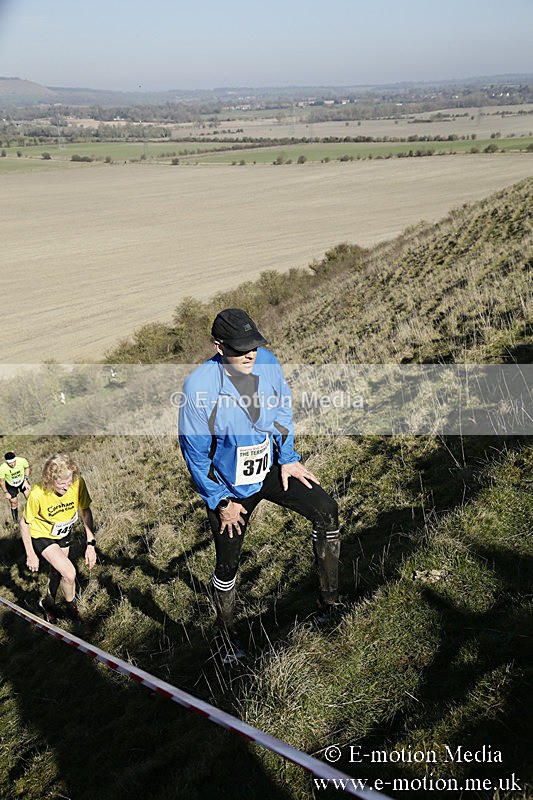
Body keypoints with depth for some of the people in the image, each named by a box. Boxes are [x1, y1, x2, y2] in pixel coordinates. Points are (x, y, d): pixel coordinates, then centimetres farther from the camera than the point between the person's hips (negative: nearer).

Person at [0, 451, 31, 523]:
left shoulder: (22, 461, -32)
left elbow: (27, 468, -6)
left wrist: (26, 480, -11)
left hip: (22, 481, 1)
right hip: (11, 485, -1)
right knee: (14, 503, 7)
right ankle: (15, 520, 33)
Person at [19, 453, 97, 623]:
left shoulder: (78, 483, -29)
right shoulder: (37, 494, -37)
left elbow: (85, 511, -12)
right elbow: (25, 523, -19)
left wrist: (91, 544, -15)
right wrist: (30, 555, -12)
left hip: (64, 533, 4)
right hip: (41, 536, -4)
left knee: (57, 571, 22)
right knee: (69, 573, -18)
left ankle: (49, 601, 52)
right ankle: (71, 605, 12)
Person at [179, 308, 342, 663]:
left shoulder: (267, 362, -12)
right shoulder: (199, 387, -26)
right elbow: (195, 453, -16)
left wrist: (288, 458, 1)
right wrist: (221, 502, -13)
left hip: (271, 469, 4)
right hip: (228, 486, -4)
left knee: (327, 510, -13)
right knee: (228, 564, 10)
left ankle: (330, 599, 3)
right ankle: (227, 631, 37)